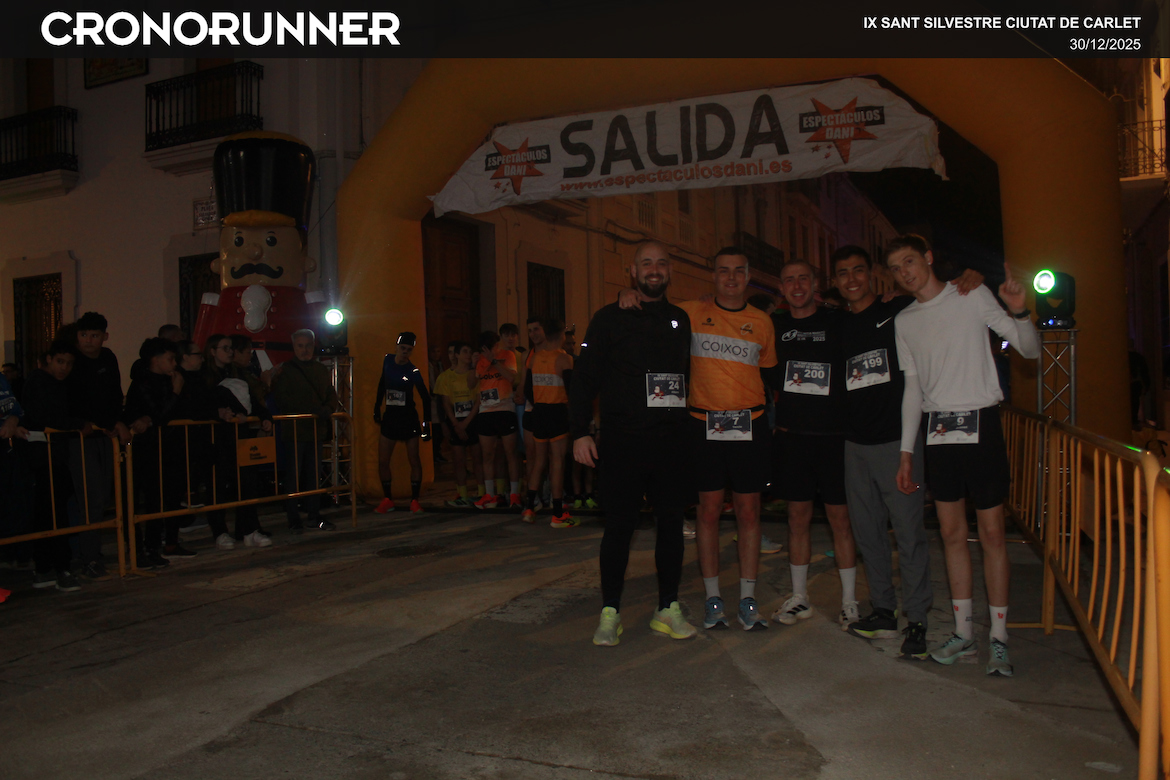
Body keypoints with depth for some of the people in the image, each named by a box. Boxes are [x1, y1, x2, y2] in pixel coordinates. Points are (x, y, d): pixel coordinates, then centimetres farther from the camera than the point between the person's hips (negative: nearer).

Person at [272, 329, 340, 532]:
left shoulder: (322, 370, 16)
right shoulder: (284, 370, 0)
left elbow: (332, 395, 15)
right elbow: (280, 399, -9)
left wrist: (327, 409, -9)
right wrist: (311, 410, -16)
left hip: (317, 429, 5)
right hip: (293, 429, -4)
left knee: (315, 474, 8)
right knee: (293, 475, -2)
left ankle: (314, 515, 16)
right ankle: (293, 518, 5)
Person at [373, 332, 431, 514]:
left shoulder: (413, 371, -10)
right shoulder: (387, 360, 3)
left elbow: (425, 397, -6)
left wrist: (426, 423, -11)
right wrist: (377, 407, 16)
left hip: (409, 418, -4)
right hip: (389, 417, 4)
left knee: (414, 460, -2)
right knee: (382, 461, 1)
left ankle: (414, 500, 7)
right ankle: (387, 500, 13)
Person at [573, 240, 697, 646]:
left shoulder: (682, 320, 14)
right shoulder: (610, 319, 3)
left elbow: (689, 376, 17)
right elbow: (584, 378, 0)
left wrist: (691, 426, 9)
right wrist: (580, 432, -8)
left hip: (673, 442, 4)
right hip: (623, 441, -3)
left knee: (671, 522, 8)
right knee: (619, 525, 1)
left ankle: (668, 608, 19)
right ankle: (610, 612, 12)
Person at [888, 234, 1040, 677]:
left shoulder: (973, 296, -1)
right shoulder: (904, 321, 12)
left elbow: (1030, 350, -3)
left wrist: (1019, 312, -24)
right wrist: (906, 452, 11)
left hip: (979, 423, -4)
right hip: (936, 429, 4)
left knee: (991, 531, -1)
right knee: (952, 533, 8)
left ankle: (998, 639, 8)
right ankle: (963, 632, 17)